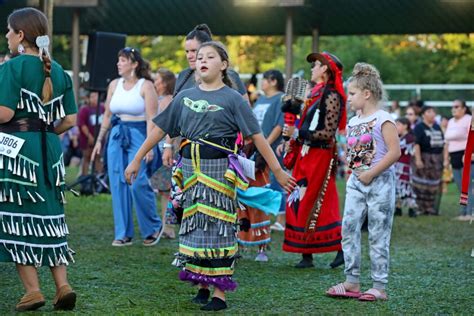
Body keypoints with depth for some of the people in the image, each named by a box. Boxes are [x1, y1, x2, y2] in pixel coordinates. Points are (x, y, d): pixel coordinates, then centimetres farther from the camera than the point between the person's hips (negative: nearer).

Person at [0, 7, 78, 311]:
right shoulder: (58, 71, 10)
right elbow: (70, 120, 9)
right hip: (49, 151, 6)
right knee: (50, 216, 12)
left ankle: (32, 289, 1)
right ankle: (63, 286, 5)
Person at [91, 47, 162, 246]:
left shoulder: (146, 86, -5)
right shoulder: (114, 85, 11)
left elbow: (151, 118, -10)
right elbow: (107, 115, 16)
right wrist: (99, 140, 13)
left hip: (139, 135, -6)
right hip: (117, 137, 6)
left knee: (138, 183, -14)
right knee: (118, 185, 3)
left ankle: (153, 228, 6)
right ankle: (123, 234, 10)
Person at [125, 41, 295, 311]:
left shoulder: (232, 99, -2)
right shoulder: (185, 97, 11)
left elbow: (257, 136, -5)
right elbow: (160, 129, 15)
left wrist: (278, 171, -9)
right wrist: (137, 160, 14)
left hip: (219, 168, -4)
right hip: (190, 168, 4)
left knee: (218, 226, -4)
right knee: (194, 224, 7)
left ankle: (220, 294, -1)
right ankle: (202, 285, 19)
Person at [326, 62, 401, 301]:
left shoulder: (383, 120, -10)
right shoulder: (352, 122, 12)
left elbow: (395, 152, -17)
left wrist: (371, 173, -16)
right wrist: (353, 170, 6)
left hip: (379, 182, -7)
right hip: (356, 182, 7)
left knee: (377, 235, -1)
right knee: (348, 229, 0)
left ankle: (379, 286, 5)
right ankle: (352, 282, 7)